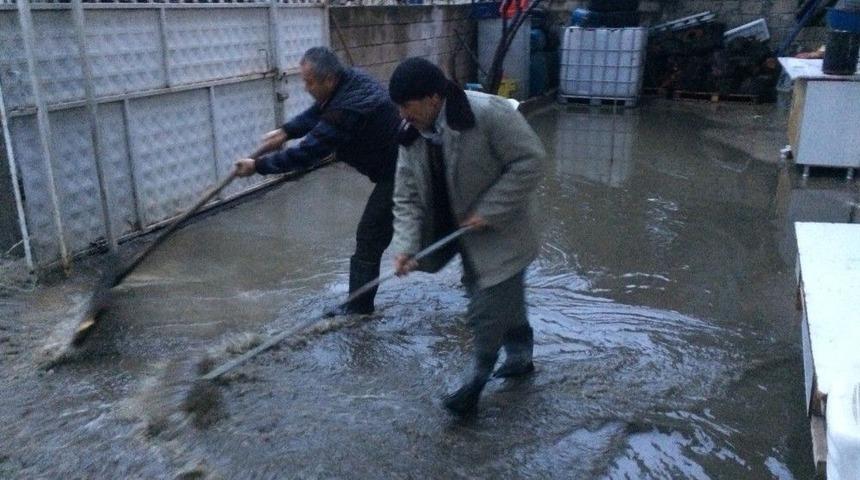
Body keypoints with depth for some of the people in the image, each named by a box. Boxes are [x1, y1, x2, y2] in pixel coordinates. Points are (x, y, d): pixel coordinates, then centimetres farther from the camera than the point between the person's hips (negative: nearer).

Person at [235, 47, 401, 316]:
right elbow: (318, 112, 14)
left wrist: (258, 166, -15)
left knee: (369, 236, -1)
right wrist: (286, 131, -2)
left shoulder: (345, 111, -29)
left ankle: (358, 306, 8)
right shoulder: (350, 80, 0)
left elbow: (306, 154, -24)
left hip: (396, 173, -10)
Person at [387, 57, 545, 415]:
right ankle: (520, 356, 41)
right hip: (465, 236, 6)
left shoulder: (488, 113, -25)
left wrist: (488, 211, -25)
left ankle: (478, 380, 15)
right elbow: (407, 197, -4)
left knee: (488, 308, -4)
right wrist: (406, 245, -18)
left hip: (500, 234, -6)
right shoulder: (412, 135, -5)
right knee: (504, 301, 20)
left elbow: (530, 160, -23)